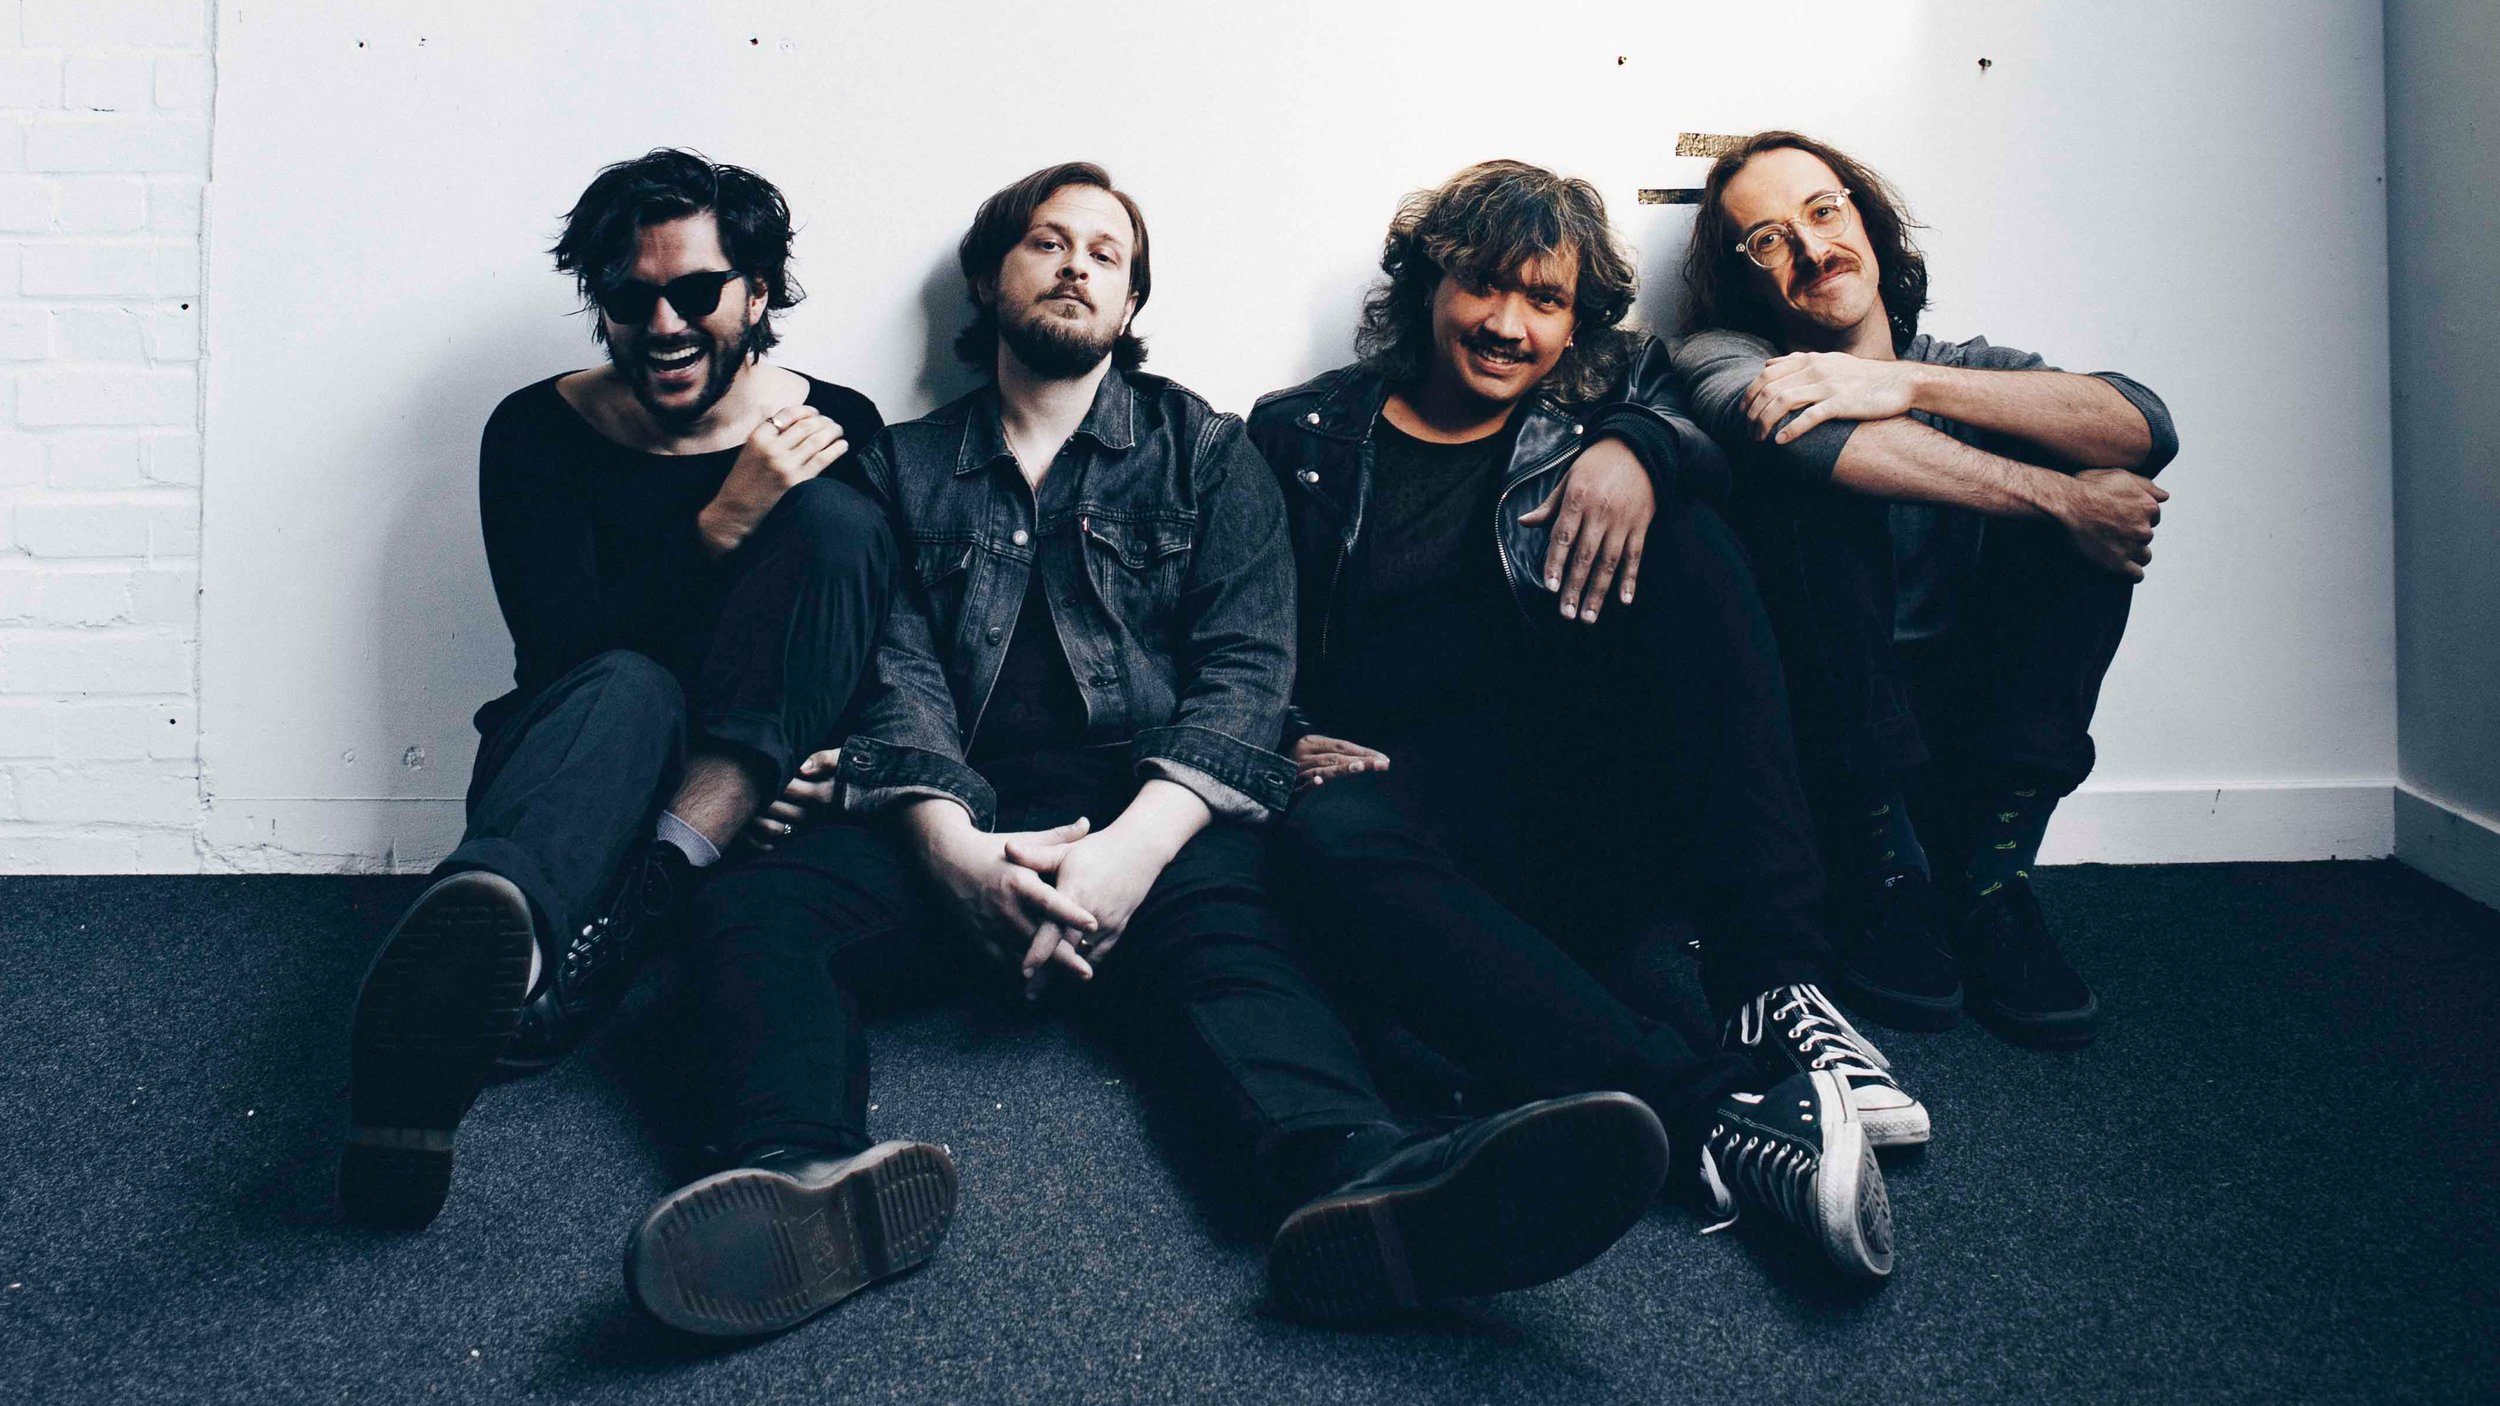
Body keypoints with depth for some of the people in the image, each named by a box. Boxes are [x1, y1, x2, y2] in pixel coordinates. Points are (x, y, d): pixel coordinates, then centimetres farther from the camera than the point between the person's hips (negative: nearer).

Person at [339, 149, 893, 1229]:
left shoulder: (836, 430, 4)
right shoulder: (538, 433, 3)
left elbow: (896, 646, 1)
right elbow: (561, 647, -10)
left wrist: (840, 762, -20)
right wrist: (722, 526, -20)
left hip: (759, 794, 1)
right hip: (571, 754, -1)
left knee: (836, 518, -23)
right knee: (631, 687, -36)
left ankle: (640, 904, -38)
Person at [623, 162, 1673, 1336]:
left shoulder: (1207, 454, 17)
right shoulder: (904, 468, 21)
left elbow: (1245, 669, 3)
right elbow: (895, 674, 7)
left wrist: (1133, 848, -15)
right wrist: (955, 851, -15)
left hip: (1151, 819, -1)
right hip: (957, 833, 2)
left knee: (1228, 922, -34)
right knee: (756, 904, -27)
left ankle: (1359, 1179, -61)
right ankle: (810, 1181, -54)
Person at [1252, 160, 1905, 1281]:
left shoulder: (1610, 404, 16)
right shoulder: (1303, 437, 13)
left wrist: (1634, 450, -26)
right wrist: (1283, 740, -7)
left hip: (1596, 830, 2)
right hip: (1416, 799, -1)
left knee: (1681, 541, -20)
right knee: (1330, 842, -37)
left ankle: (1772, 990, -30)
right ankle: (1714, 1118, -52)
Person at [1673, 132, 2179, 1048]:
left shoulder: (1964, 370, 12)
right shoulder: (1722, 357, 3)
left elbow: (2147, 427, -10)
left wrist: (1909, 381, -22)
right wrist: (2057, 497, -21)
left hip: (1966, 731, 3)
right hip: (1804, 744, -3)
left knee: (2114, 484, -11)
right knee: (1816, 470, -23)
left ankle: (1992, 876, -19)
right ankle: (1887, 878, -24)